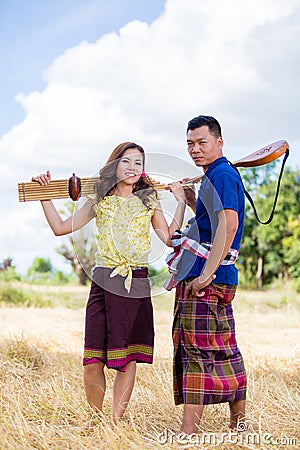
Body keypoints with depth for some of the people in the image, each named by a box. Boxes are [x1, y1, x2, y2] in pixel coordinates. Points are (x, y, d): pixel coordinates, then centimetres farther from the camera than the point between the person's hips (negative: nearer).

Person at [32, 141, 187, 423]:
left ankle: (116, 421, 11)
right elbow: (61, 228, 10)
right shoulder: (99, 201, 11)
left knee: (128, 358, 1)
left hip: (137, 285, 0)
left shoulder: (149, 201, 12)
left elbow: (170, 239, 10)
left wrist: (181, 202, 8)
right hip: (104, 281, 0)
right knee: (93, 361, -4)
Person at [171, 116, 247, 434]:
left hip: (206, 278, -10)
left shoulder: (221, 175, -12)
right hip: (217, 276, 10)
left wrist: (206, 275, -27)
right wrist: (189, 199, 19)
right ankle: (239, 420, 22)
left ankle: (188, 432, -8)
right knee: (222, 348, 14)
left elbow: (227, 224, -25)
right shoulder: (219, 175, 20)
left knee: (196, 348, -9)